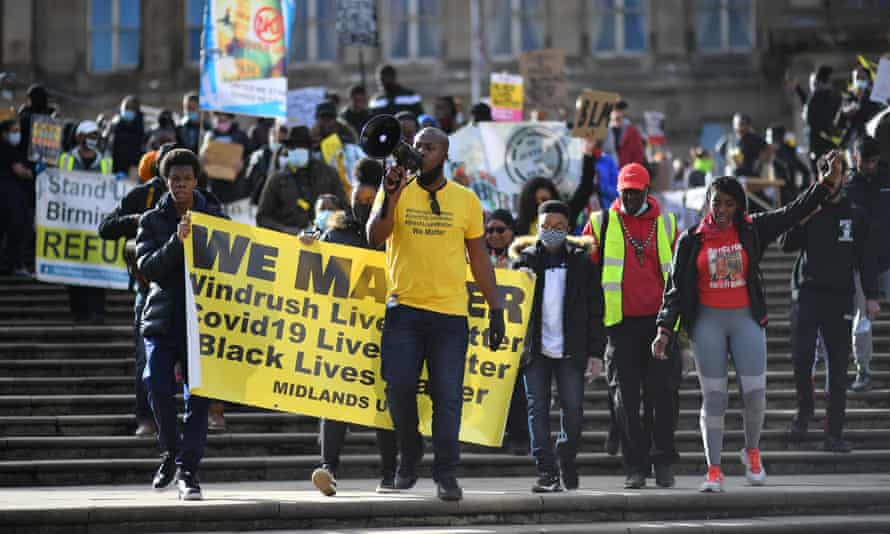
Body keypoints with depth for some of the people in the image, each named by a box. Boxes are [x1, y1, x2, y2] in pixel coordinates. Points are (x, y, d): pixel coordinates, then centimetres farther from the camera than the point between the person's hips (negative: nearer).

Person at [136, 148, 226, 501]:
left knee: (198, 394, -6)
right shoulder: (153, 220, 7)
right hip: (163, 317, 0)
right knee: (157, 386, -12)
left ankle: (188, 471, -2)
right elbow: (146, 266, -7)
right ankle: (171, 453, 13)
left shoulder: (214, 216, 9)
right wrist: (176, 241, -19)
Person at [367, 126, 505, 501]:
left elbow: (479, 259, 12)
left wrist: (495, 309, 8)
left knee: (448, 395, -3)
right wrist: (390, 196, -20)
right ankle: (408, 459, 18)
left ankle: (446, 474, 1)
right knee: (399, 386, -5)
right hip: (404, 307, 0)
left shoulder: (466, 200, 8)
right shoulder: (397, 191, 5)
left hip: (450, 312, 0)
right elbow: (375, 238, -7)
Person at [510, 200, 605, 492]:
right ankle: (547, 473, -5)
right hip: (535, 350, 1)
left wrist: (595, 353, 0)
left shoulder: (582, 262, 5)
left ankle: (567, 462, 20)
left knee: (573, 409, -4)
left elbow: (595, 311, 6)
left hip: (571, 351, -1)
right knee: (538, 410, -5)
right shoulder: (525, 260, 6)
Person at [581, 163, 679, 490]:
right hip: (620, 323, 0)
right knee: (625, 398, 0)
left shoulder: (666, 224, 11)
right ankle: (635, 466, 6)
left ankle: (664, 461, 9)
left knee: (663, 393, -2)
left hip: (659, 320, 0)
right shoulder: (601, 223, 7)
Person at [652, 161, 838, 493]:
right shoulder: (692, 240, 1)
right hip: (707, 321, -1)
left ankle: (752, 452, 23)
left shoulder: (752, 230, 4)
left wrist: (825, 184, -9)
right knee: (713, 397, -2)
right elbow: (675, 288, 2)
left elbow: (794, 213, 2)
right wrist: (665, 329, -6)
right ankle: (714, 471, 3)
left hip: (746, 319, 1)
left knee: (754, 392, -5)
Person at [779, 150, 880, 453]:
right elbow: (786, 245, -3)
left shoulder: (856, 217, 8)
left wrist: (871, 296, -2)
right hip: (807, 293, -1)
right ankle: (804, 409, 14)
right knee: (801, 357, -13)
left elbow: (867, 258, 8)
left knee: (838, 367, 0)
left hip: (840, 297, 1)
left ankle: (834, 434, 3)